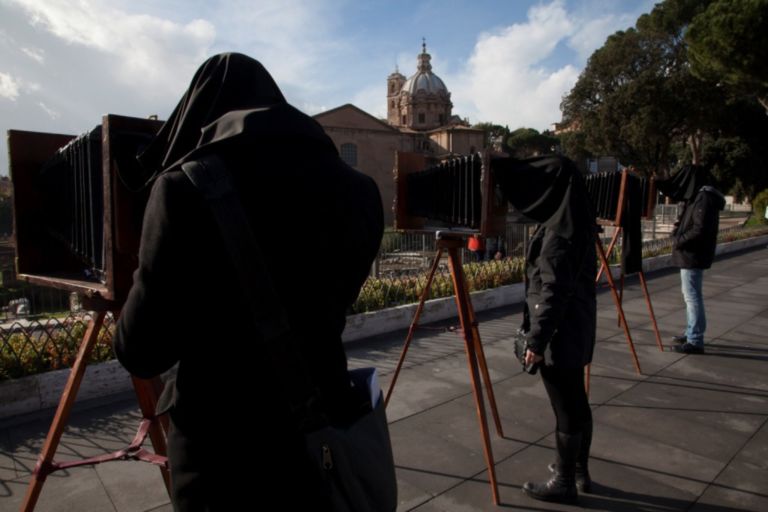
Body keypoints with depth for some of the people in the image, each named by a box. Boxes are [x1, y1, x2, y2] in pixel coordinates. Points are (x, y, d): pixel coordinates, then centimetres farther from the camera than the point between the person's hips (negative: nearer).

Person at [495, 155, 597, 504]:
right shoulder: (574, 224, 6)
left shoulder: (557, 233, -22)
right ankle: (579, 471, 35)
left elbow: (554, 292, -24)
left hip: (559, 333, -10)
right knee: (576, 402, 19)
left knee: (566, 409, 4)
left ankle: (564, 483, 21)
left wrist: (537, 339, -19)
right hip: (576, 327, 10)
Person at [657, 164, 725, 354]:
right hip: (691, 255, 10)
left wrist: (679, 241, -14)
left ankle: (695, 341, -1)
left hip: (693, 256, -10)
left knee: (692, 296, -6)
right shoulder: (698, 196, 11)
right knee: (691, 295, 17)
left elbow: (700, 229, -22)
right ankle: (691, 333, 28)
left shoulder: (705, 198, -17)